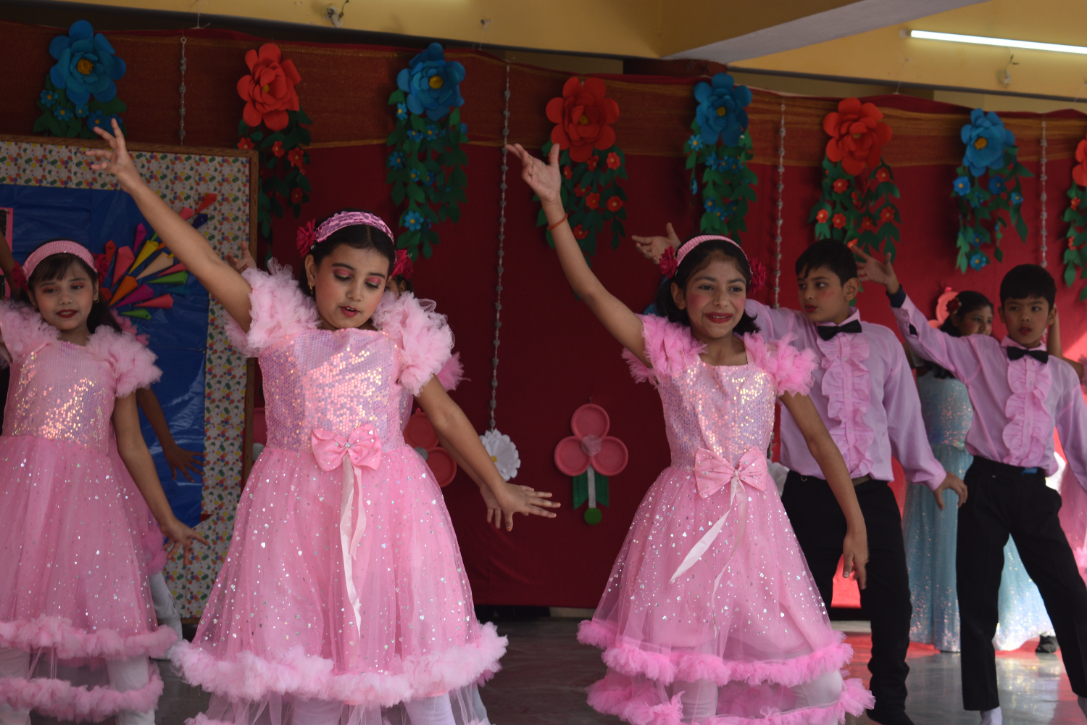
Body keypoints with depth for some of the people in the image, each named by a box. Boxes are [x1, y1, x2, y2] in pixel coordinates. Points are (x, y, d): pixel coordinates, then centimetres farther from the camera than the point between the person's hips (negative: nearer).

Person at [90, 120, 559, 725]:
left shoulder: (400, 342, 5)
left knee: (412, 641, 0)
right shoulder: (280, 330, 3)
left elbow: (448, 416, 13)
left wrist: (498, 487, 19)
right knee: (304, 644, 5)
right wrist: (136, 185, -3)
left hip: (384, 507, 0)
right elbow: (204, 260, 0)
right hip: (297, 507, 0)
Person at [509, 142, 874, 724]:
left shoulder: (770, 363, 4)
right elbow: (590, 289, -8)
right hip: (685, 522, -2)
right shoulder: (667, 353, 0)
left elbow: (819, 440, 10)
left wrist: (856, 525, 8)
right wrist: (553, 205, -14)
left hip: (753, 520, 2)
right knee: (690, 676, -2)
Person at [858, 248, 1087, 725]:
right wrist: (895, 291, -20)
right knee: (978, 597, 3)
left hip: (1034, 490, 1)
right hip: (986, 485, -1)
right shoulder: (979, 353, 5)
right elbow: (926, 339, -6)